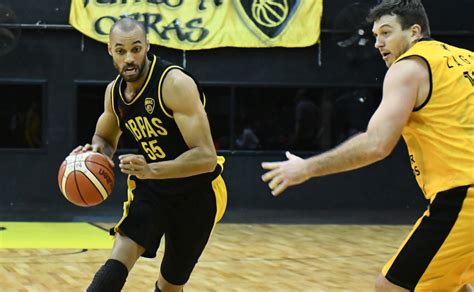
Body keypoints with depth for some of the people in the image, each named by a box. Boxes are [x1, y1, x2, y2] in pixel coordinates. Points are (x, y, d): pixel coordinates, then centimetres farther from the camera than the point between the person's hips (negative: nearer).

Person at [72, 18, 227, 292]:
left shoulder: (175, 84, -25)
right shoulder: (114, 92, -3)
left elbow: (206, 157, -29)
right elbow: (105, 138, 18)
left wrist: (151, 170, -41)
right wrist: (97, 151, -8)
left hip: (196, 192, -4)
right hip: (151, 189, 4)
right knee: (120, 257, -20)